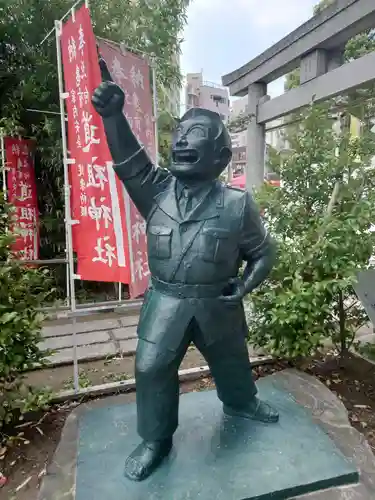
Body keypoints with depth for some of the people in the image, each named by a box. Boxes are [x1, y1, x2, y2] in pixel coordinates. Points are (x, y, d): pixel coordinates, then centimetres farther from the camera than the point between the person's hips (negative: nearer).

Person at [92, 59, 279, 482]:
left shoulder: (236, 204, -7)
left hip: (216, 303, 0)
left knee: (231, 362, 21)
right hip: (165, 301, 1)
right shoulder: (158, 190, -2)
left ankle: (240, 402, 54)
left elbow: (263, 252, 2)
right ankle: (155, 439, 32)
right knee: (151, 369, 7)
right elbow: (130, 162, -17)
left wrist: (244, 287, -10)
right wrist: (112, 116, -30)